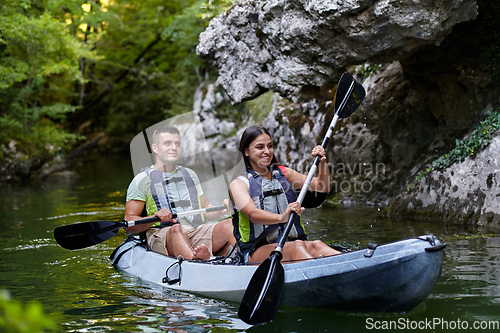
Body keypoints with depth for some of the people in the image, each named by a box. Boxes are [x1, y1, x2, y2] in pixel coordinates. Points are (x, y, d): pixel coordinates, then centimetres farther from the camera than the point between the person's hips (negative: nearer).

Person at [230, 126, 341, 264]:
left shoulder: (283, 173, 20)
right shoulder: (238, 183, 2)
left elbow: (322, 187, 13)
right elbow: (251, 213, -19)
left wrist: (322, 163, -7)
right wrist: (281, 217, -38)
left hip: (290, 242, 4)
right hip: (256, 252, -4)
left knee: (315, 246, -30)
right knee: (297, 247, -35)